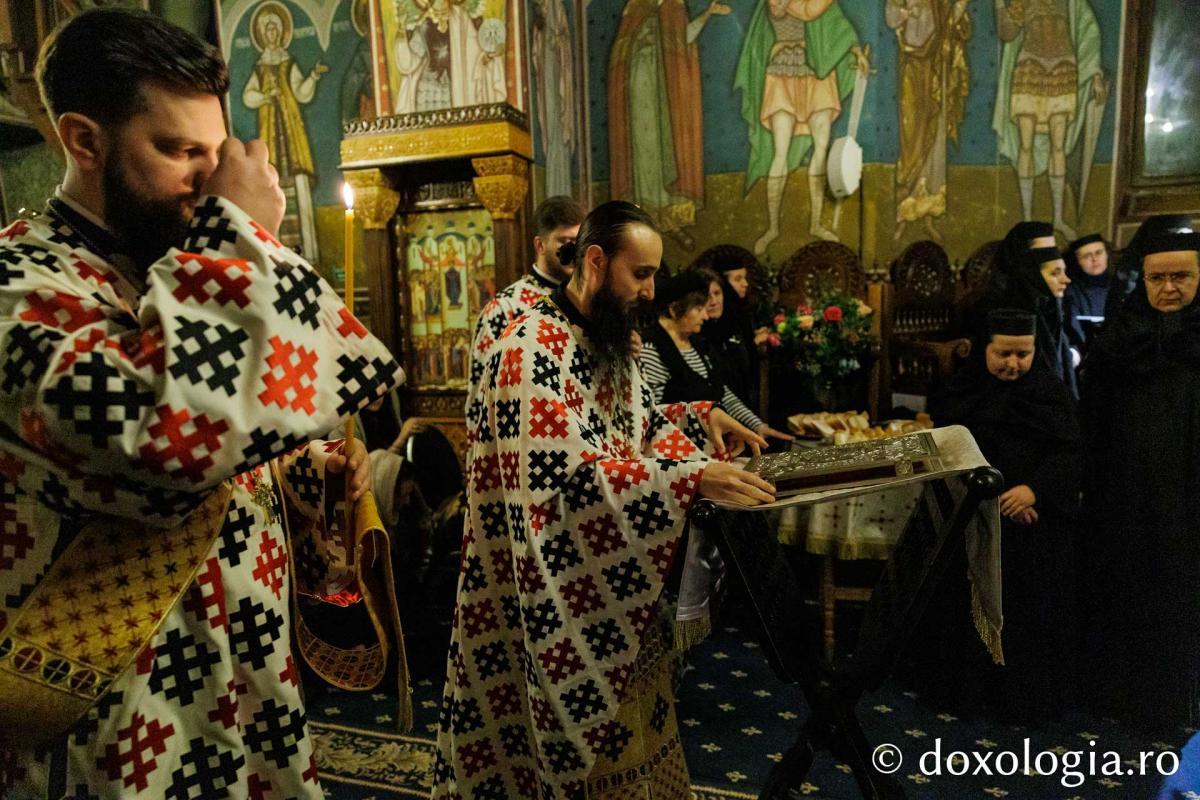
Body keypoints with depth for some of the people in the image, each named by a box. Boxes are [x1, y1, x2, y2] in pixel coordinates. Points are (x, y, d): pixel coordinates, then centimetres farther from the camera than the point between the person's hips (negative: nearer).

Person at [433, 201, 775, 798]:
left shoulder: (607, 341, 7)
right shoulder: (536, 348, -23)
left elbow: (638, 423, 19)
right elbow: (561, 479, -33)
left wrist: (702, 418, 2)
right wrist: (692, 478, -37)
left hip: (614, 587, 9)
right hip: (564, 597, -8)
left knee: (629, 732, 22)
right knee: (591, 748, 9)